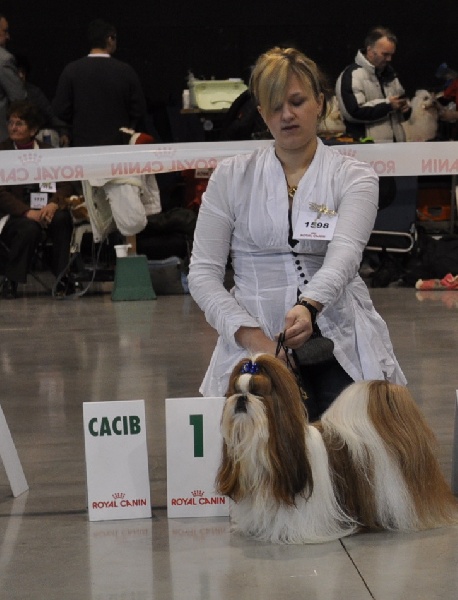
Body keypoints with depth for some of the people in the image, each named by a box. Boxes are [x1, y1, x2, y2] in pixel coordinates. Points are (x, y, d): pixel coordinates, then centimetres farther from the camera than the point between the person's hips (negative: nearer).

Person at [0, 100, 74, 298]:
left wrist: (54, 204, -21)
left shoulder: (48, 152, 10)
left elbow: (64, 185, 2)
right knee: (30, 228, -35)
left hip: (43, 210, 3)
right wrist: (27, 212, -24)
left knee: (62, 218, -30)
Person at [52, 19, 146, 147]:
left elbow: (60, 110, -3)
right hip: (119, 143, 0)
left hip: (83, 143, 0)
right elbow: (139, 111, 0)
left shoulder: (71, 70, -4)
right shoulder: (126, 71, -5)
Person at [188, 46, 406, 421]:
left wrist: (309, 306, -34)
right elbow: (203, 272, 4)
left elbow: (344, 254, -13)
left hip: (340, 347, 0)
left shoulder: (354, 177, 5)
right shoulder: (231, 177, 9)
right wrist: (252, 337, -12)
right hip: (257, 343, 0)